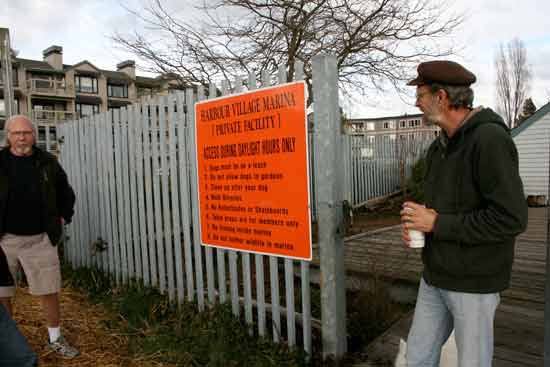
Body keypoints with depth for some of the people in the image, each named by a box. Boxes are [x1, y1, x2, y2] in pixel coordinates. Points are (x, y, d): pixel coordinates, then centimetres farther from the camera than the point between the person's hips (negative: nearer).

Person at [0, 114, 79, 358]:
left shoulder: (47, 162, 2)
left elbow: (66, 192, 16)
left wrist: (63, 217, 10)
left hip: (40, 239, 0)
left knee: (49, 291, 6)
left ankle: (55, 339, 23)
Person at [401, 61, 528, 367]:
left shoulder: (490, 139, -18)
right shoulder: (440, 146, 8)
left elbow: (511, 219, -24)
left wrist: (437, 224, -20)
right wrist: (415, 220, -1)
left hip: (474, 282, -8)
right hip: (435, 277, 8)